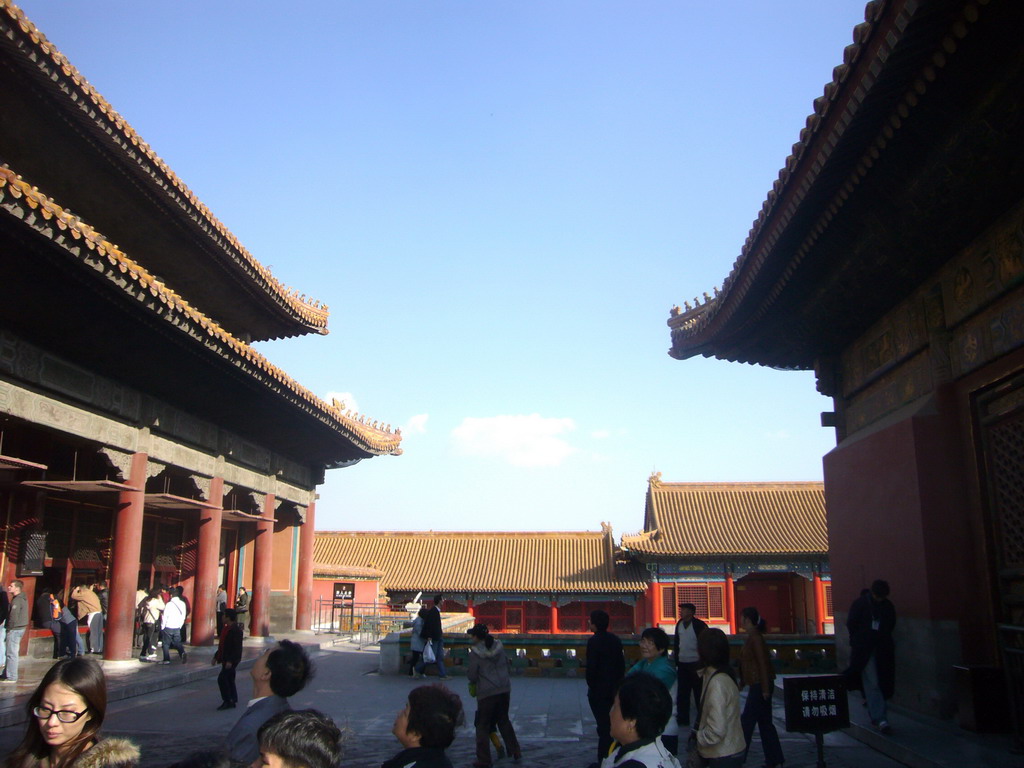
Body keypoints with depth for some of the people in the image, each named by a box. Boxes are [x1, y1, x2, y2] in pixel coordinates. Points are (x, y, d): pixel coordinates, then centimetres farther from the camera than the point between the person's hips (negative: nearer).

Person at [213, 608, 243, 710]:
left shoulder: (236, 629, -18)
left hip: (231, 660, -10)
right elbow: (222, 645, 21)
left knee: (222, 679, -12)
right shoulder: (226, 628, 12)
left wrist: (230, 661, -26)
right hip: (226, 659, 10)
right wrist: (216, 657, 21)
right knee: (229, 680, 13)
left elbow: (237, 647, -21)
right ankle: (233, 702, 20)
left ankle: (227, 701, -5)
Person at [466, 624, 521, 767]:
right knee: (504, 721, 22)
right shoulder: (499, 646, 3)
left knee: (483, 726, 8)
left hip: (486, 692, -5)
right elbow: (506, 664, 13)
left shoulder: (475, 653, -11)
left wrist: (473, 683, 14)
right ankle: (515, 752, 24)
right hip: (505, 689, 5)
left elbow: (472, 675, -8)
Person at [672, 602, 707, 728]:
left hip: (695, 664, -6)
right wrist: (675, 658, 10)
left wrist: (702, 663, -11)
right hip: (682, 664, 6)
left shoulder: (699, 625, -11)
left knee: (698, 693, 4)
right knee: (682, 692, 12)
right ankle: (682, 718, 22)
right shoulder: (679, 624, 8)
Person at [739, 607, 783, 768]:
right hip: (757, 685, 10)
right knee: (765, 722, 13)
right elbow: (748, 663, 18)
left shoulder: (755, 638, -17)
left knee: (747, 720, -4)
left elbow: (762, 663, -20)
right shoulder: (752, 637, 12)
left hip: (760, 685, -10)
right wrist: (742, 682, 20)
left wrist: (765, 688, -21)